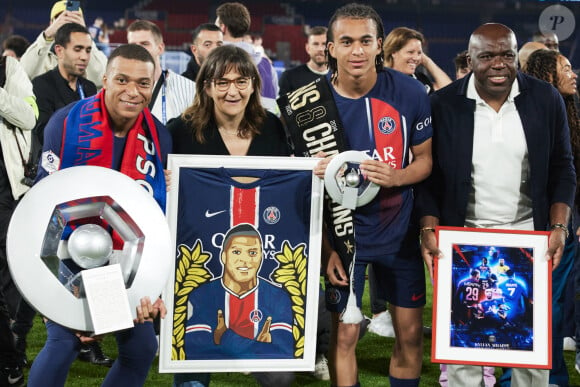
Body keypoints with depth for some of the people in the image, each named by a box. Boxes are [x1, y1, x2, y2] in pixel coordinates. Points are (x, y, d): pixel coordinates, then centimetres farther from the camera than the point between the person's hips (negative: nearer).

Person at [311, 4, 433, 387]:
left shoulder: (410, 92, -11)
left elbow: (427, 158, 0)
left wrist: (395, 177, -23)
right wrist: (326, 249, -13)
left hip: (400, 230, 1)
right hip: (343, 232, -1)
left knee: (410, 333, 8)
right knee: (345, 333, 1)